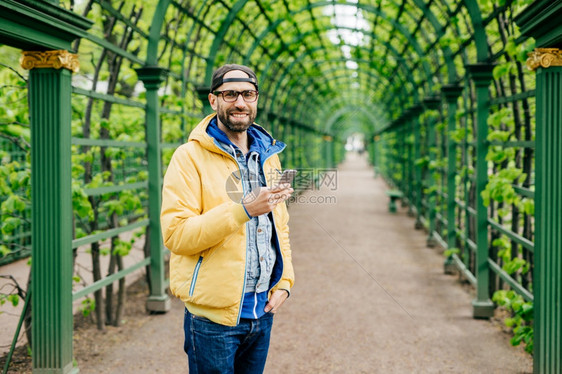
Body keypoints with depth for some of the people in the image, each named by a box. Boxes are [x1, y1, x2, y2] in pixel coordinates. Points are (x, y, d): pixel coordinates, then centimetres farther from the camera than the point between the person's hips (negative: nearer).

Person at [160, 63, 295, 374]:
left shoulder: (268, 156, 11)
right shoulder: (190, 157, -9)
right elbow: (175, 234, -19)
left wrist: (284, 281, 5)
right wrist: (243, 210, -26)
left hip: (262, 311, 6)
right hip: (214, 318, -6)